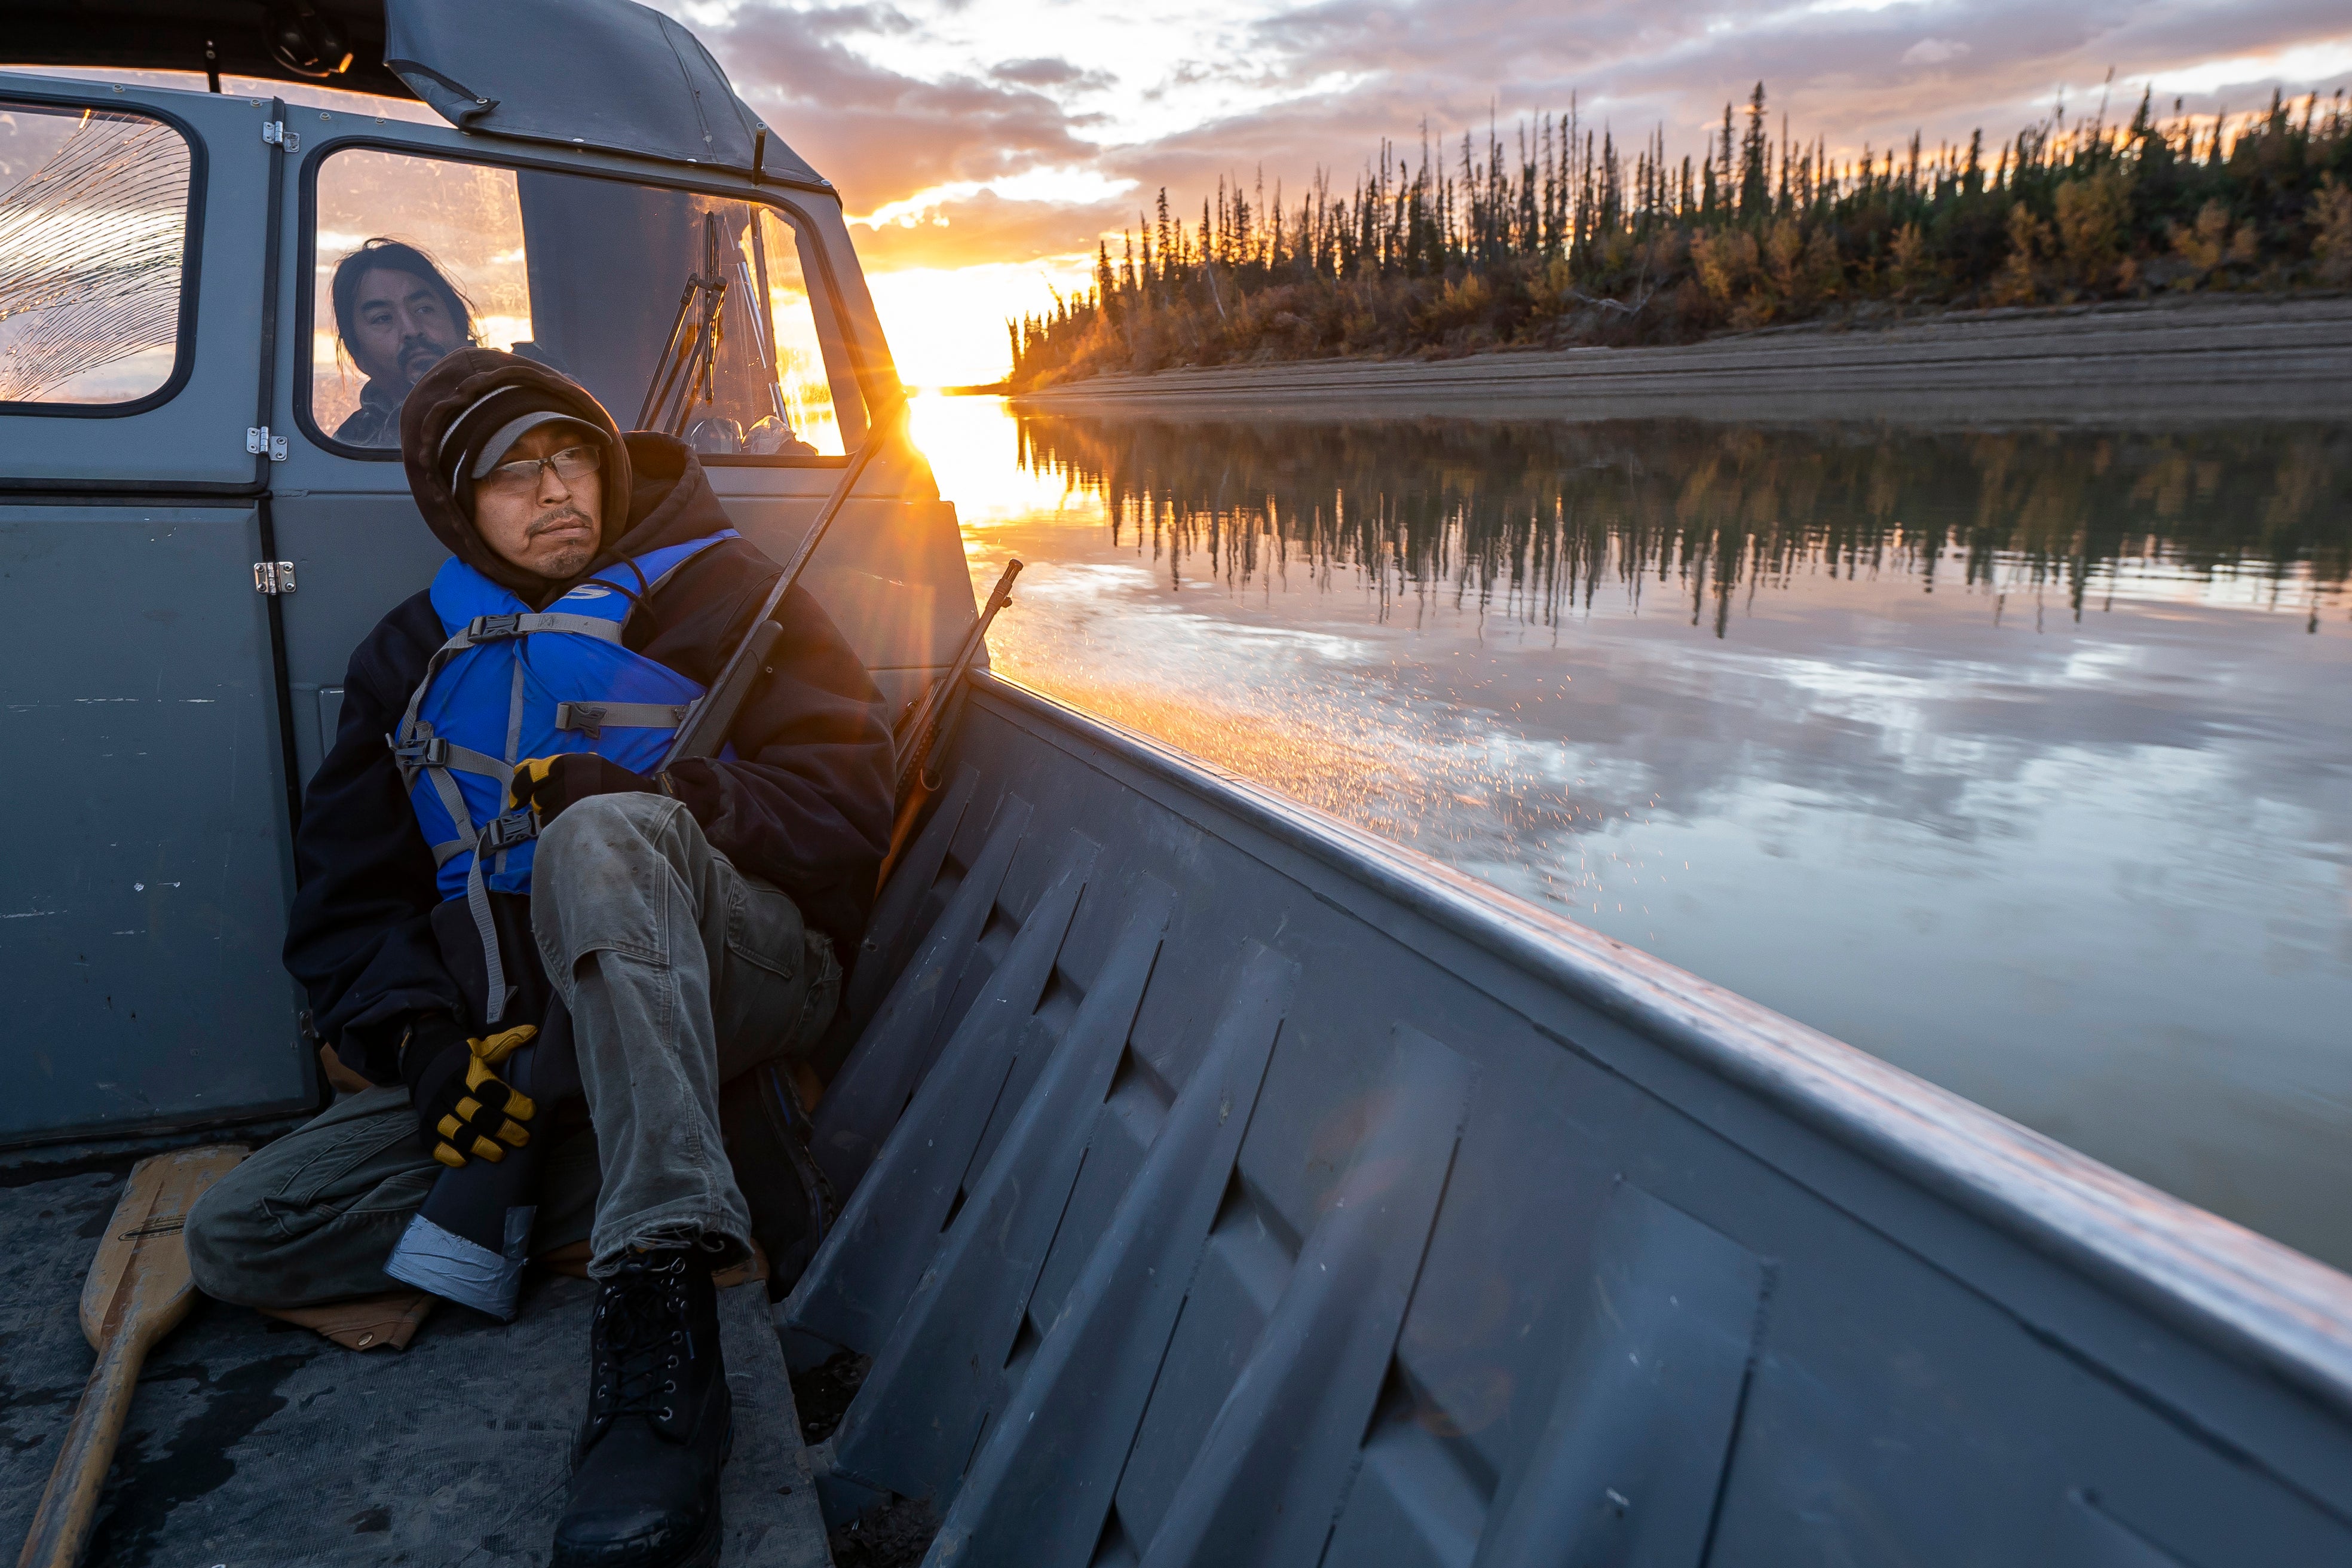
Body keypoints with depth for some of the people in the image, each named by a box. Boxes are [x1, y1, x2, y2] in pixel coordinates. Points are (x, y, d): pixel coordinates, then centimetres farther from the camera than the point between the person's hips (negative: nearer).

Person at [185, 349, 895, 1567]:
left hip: (728, 984, -4)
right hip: (517, 1047, 5)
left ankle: (656, 1334, -46)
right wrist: (420, 1039, -8)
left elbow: (846, 804, -5)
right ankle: (640, 1185, -14)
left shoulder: (718, 591, 5)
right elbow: (346, 896, 12)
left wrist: (648, 804, -21)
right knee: (235, 1240, -11)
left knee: (599, 839, -37)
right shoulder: (411, 657, 16)